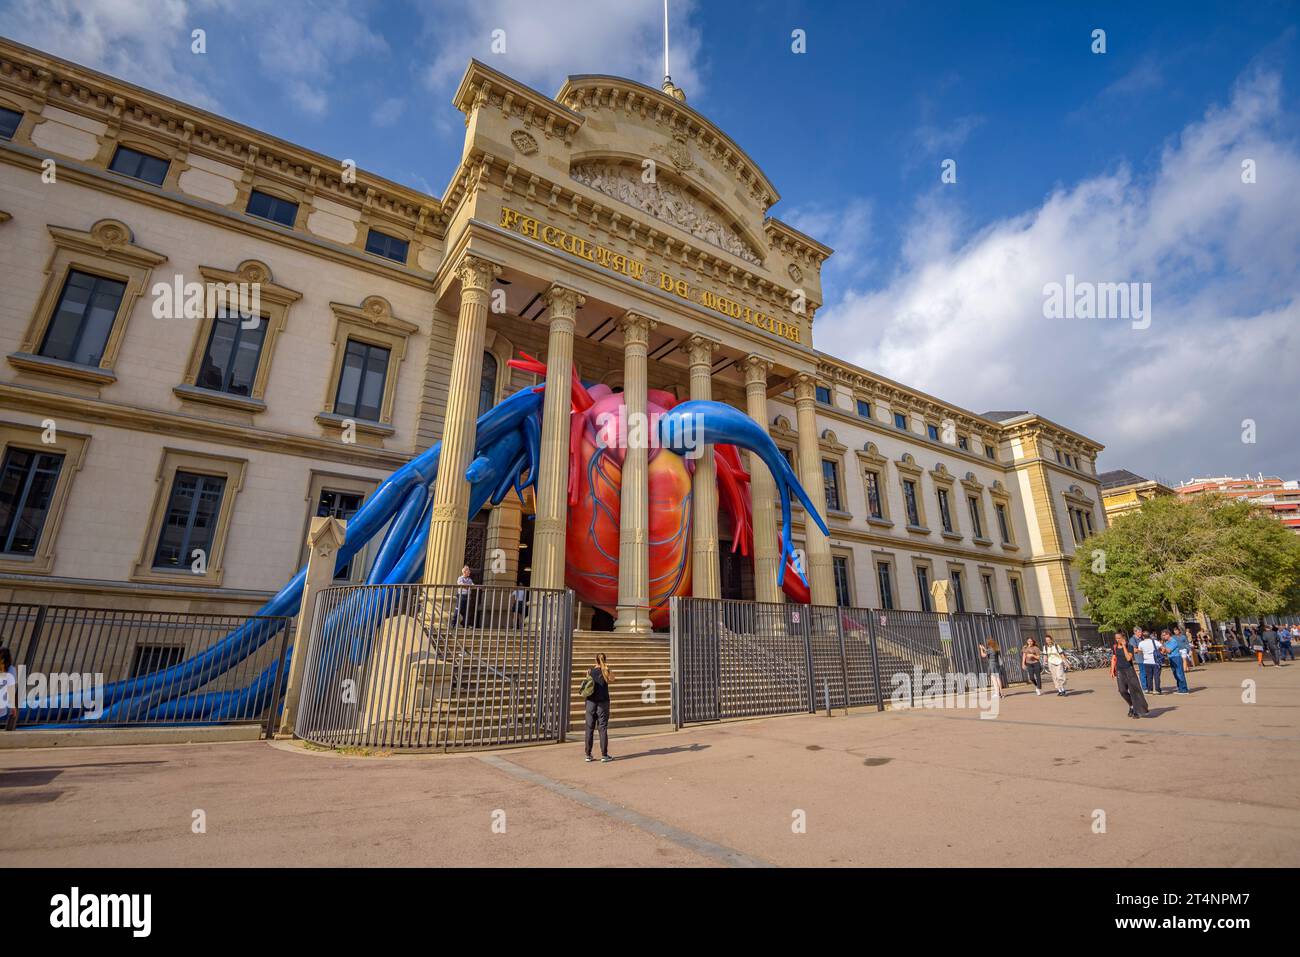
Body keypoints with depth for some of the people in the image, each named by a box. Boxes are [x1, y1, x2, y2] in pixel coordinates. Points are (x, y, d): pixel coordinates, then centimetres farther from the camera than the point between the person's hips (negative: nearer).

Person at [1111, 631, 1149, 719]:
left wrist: (1124, 646, -20)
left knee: (1134, 689, -3)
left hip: (1129, 670, -3)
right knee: (1122, 691, -3)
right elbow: (1113, 659, 12)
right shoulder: (1114, 647, 5)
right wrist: (1112, 671, 7)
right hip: (1120, 671, 4)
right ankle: (1132, 705, 20)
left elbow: (1128, 658, -20)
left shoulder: (1129, 646, -8)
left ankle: (1137, 711, 7)